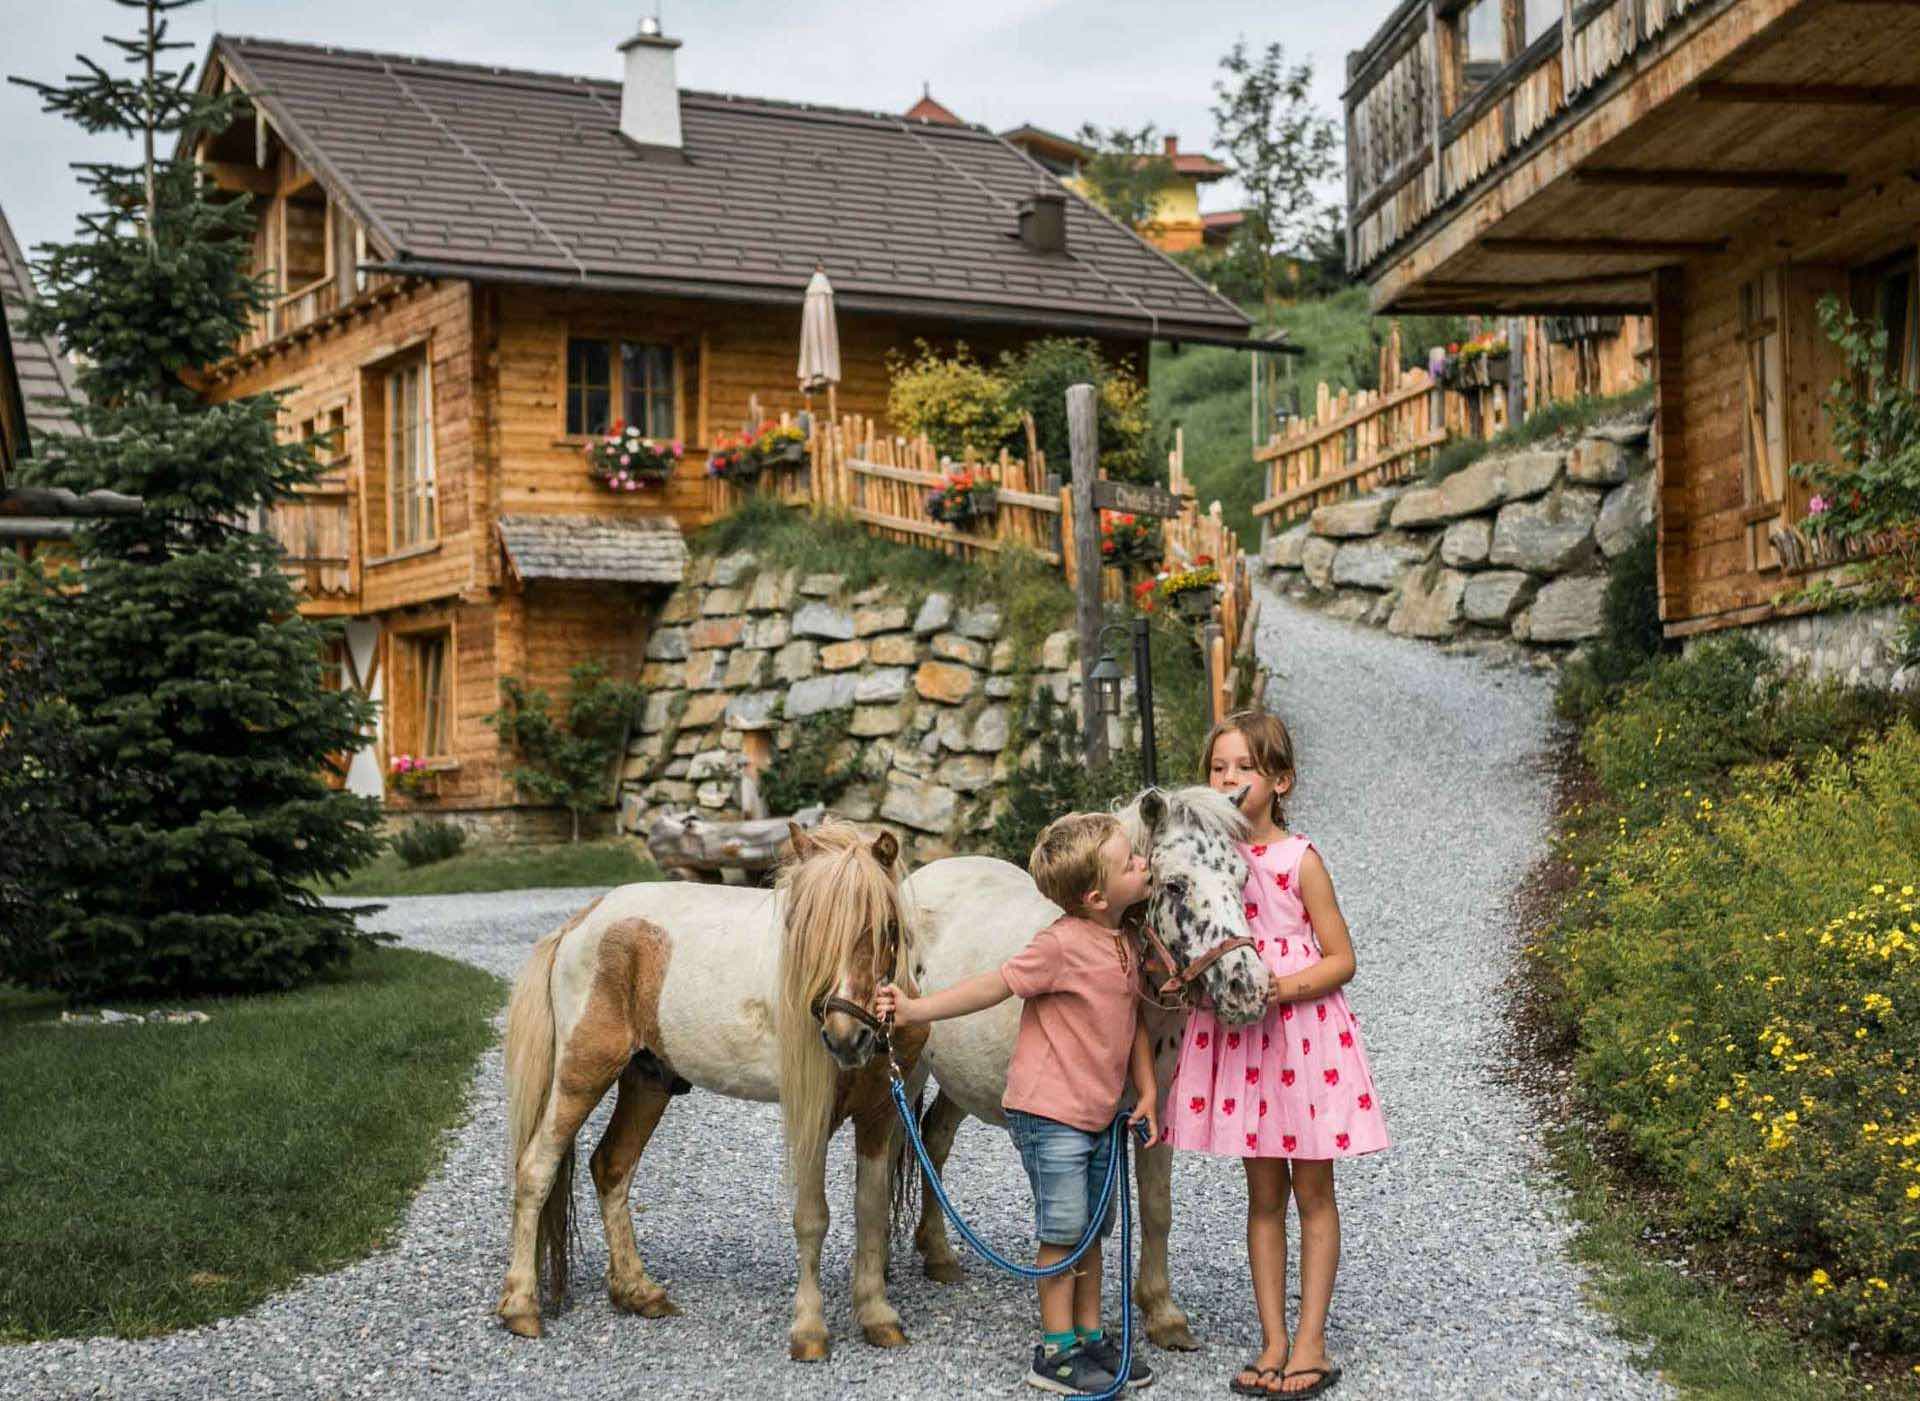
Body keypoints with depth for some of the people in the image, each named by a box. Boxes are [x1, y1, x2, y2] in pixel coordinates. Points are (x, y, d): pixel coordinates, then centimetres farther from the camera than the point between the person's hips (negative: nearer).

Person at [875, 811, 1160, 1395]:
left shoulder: (1125, 944, 6)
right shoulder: (1061, 944, -19)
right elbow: (992, 987, -18)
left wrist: (1147, 1092, 8)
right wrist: (914, 1009, -25)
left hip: (1100, 1116, 8)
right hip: (1048, 1112, -8)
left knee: (1091, 1231, 16)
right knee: (1064, 1231, -2)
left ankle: (1090, 1338, 28)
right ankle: (1055, 1352, 9)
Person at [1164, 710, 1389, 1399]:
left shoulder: (1300, 860, -8)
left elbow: (1341, 959, -6)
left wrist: (1287, 987, -22)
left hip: (1304, 1026, -4)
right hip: (1235, 1033, 4)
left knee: (1313, 1191, 5)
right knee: (1264, 1193, 10)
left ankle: (1311, 1344, 11)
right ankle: (1273, 1342, 17)